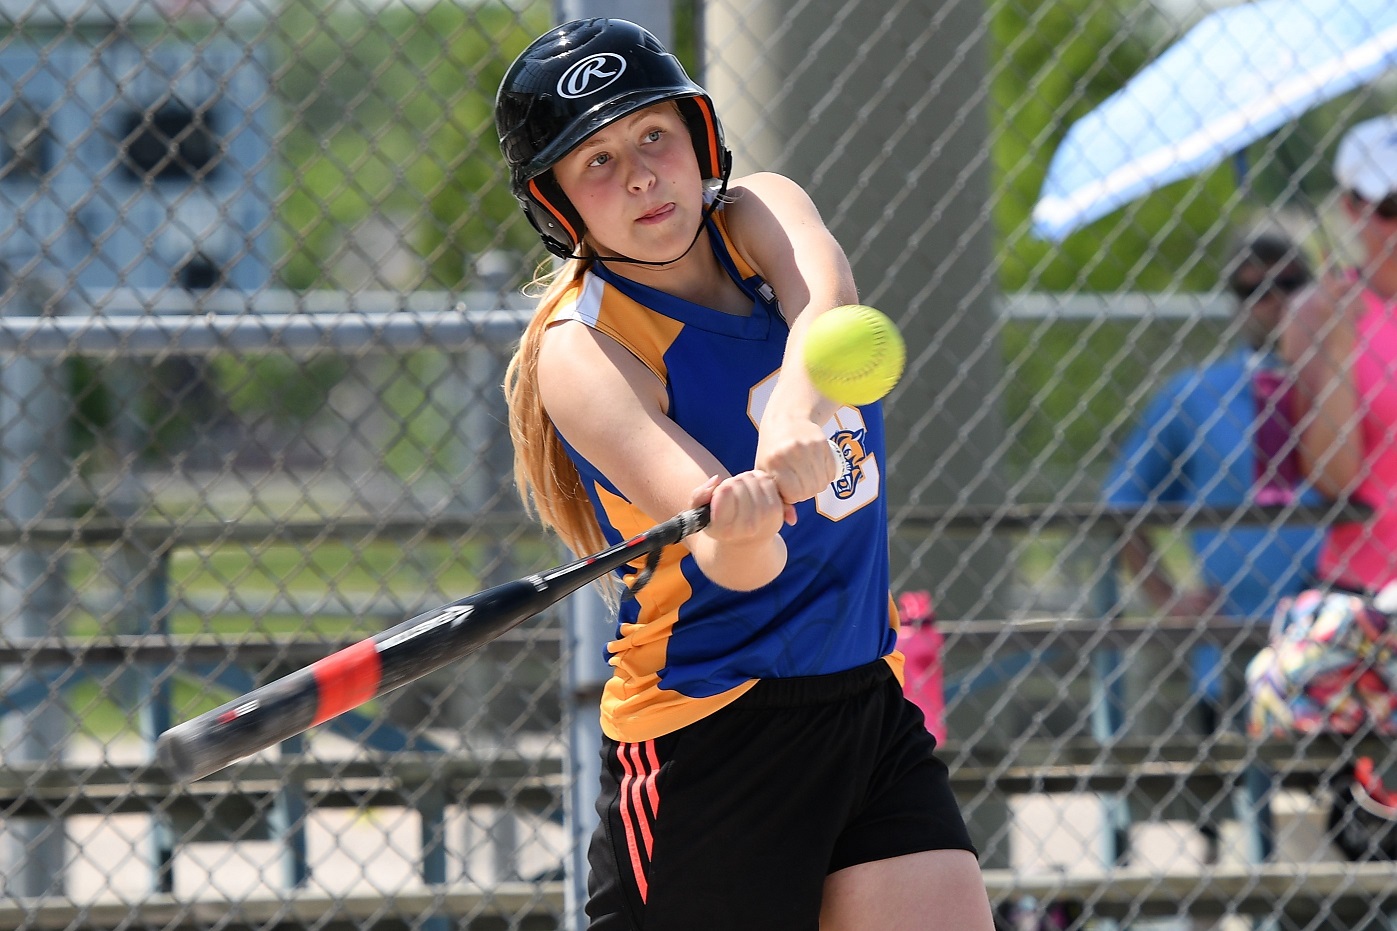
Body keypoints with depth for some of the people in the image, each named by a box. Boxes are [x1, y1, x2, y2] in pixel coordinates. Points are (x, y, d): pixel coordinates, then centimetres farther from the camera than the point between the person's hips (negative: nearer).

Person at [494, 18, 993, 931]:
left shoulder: (762, 215, 1)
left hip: (871, 709, 5)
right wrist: (742, 531, -52)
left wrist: (797, 412, -45)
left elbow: (826, 302, -24)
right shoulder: (580, 351, -14)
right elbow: (730, 566, -28)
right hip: (710, 742, -5)